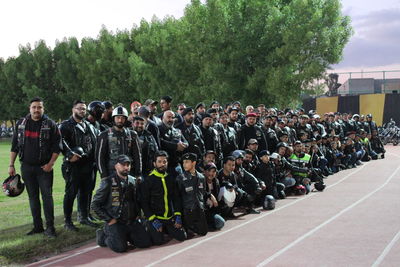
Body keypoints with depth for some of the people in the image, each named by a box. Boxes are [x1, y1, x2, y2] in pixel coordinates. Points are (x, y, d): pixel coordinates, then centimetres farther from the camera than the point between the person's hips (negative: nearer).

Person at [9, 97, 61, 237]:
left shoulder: (50, 124, -3)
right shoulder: (21, 124, 6)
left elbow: (57, 146, -3)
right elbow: (14, 146, 10)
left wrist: (51, 163, -13)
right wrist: (11, 165, 6)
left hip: (44, 167, -3)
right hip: (27, 167, 3)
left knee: (47, 196, -6)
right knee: (33, 197, 8)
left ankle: (50, 227, -2)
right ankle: (37, 226, 16)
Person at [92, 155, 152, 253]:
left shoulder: (133, 181, 9)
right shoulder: (108, 182, -9)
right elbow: (95, 204, -8)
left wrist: (137, 214, 9)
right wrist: (108, 220, -11)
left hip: (132, 221, 5)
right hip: (115, 222, -5)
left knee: (146, 242, -8)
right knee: (120, 247, -23)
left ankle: (125, 236, 16)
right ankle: (104, 236, 7)